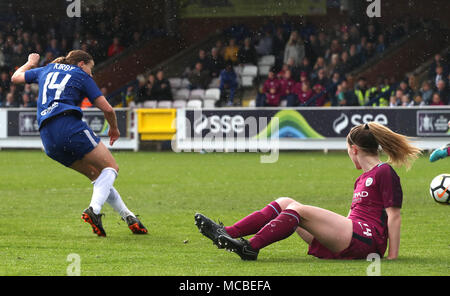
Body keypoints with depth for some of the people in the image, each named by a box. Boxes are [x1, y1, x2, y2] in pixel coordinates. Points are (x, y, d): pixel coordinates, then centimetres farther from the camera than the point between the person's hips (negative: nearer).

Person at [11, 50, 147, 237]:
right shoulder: (81, 76, 12)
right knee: (110, 167, 1)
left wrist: (30, 64, 59)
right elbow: (107, 109, 9)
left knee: (97, 174, 16)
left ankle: (127, 216, 13)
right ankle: (94, 210, -24)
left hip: (47, 138, 6)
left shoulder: (46, 70, 26)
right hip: (70, 126, -6)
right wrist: (114, 128, 28)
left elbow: (16, 77, 40)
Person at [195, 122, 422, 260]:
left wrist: (392, 257, -16)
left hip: (365, 241, -9)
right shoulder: (363, 178, 25)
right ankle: (226, 234, -8)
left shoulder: (385, 173, -4)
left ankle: (250, 248, -29)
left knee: (298, 210, -21)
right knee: (285, 203, 3)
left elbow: (394, 216, -10)